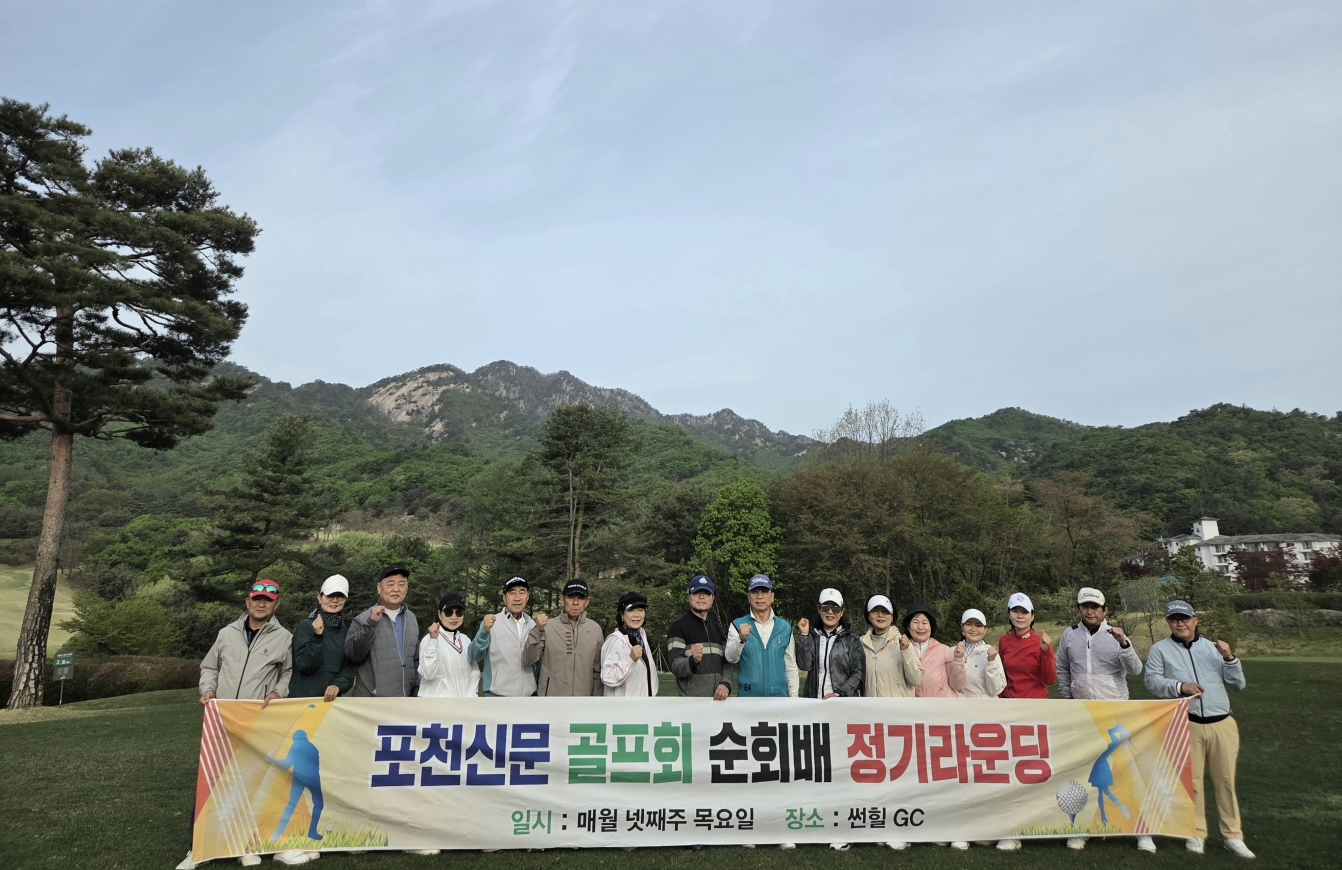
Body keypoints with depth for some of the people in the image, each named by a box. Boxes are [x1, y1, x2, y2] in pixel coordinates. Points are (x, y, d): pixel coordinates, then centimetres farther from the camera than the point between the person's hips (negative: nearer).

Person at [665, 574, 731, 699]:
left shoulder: (717, 628, 17)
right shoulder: (678, 627, -3)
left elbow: (726, 662, 14)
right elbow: (674, 665, -11)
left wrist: (726, 683, -6)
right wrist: (692, 661, -32)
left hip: (717, 699, 6)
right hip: (691, 701, -6)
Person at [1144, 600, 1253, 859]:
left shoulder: (1213, 648, 12)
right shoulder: (1160, 649, 4)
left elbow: (1238, 684, 11)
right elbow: (1151, 681, -4)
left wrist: (1229, 659, -5)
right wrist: (1180, 686, -18)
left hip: (1222, 724, 2)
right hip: (1186, 725, -2)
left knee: (1226, 780, 6)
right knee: (1192, 780, 3)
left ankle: (1233, 836, 17)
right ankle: (1196, 834, 14)